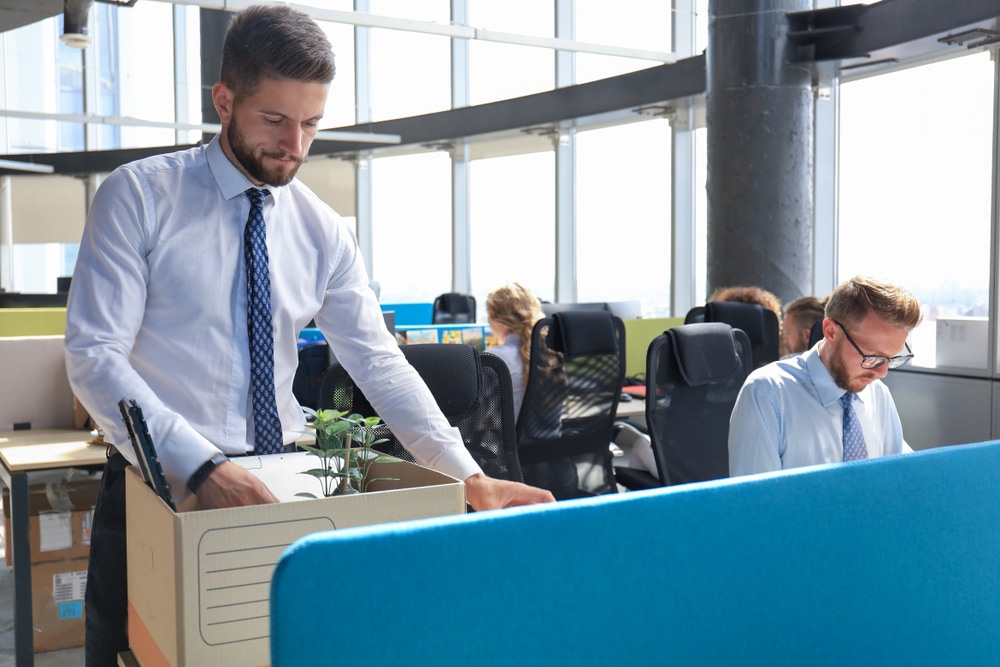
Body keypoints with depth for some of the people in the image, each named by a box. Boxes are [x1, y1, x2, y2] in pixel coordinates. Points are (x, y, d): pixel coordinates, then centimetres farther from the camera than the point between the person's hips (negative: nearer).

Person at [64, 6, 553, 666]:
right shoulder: (139, 197, -7)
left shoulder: (325, 232, 4)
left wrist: (470, 476, -13)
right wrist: (203, 466, -29)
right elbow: (94, 358, -15)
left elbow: (379, 362, 0)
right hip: (164, 484, -3)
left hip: (281, 482, 3)